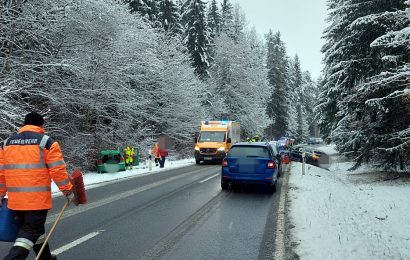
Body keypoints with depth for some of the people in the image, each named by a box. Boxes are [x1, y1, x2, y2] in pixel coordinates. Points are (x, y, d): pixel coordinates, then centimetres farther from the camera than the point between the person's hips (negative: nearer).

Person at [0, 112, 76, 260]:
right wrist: (68, 191, 1)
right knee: (31, 231, 3)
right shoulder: (47, 142, -7)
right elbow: (58, 171, -9)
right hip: (38, 199, -6)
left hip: (15, 200, 6)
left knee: (35, 228, 22)